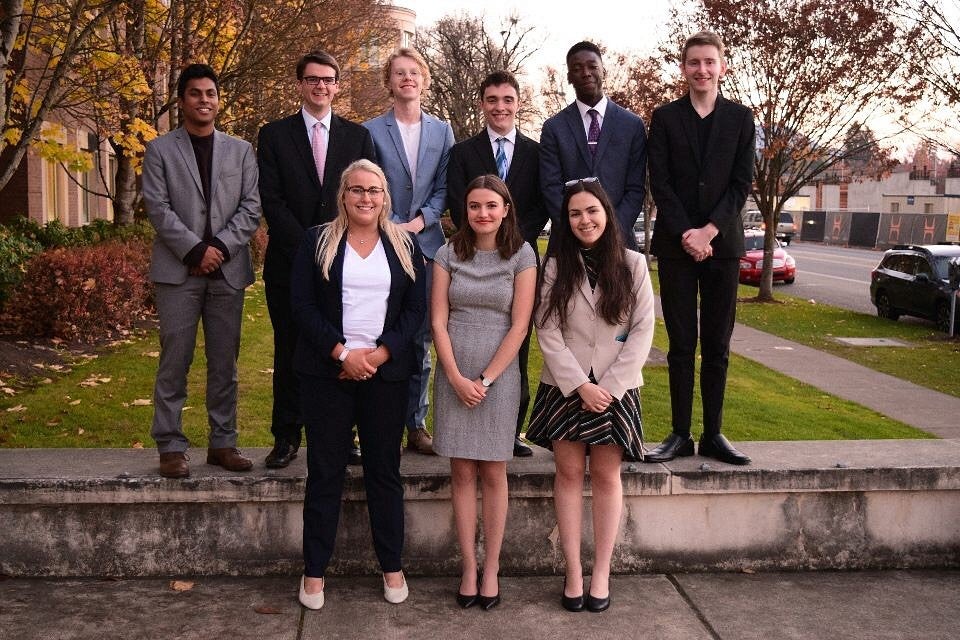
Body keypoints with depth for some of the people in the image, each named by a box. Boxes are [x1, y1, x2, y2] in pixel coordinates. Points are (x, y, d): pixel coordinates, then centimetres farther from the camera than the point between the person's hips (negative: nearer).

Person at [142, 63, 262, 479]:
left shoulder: (240, 151, 13)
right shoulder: (160, 150, 7)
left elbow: (251, 208, 5)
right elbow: (158, 209, -2)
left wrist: (220, 247, -9)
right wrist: (196, 250, -12)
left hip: (228, 270, 2)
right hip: (177, 270, -2)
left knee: (225, 362, 5)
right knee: (174, 361, -2)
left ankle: (223, 442, 12)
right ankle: (170, 446, 4)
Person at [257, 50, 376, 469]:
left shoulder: (357, 136, 11)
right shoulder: (274, 135, 7)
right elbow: (271, 200, -2)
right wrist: (308, 246, -11)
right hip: (289, 262, -1)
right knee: (289, 352, 5)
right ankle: (286, 438, 14)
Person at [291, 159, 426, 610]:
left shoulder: (404, 245, 8)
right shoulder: (317, 242, 3)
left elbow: (416, 308, 3)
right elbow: (302, 304, -4)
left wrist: (380, 353, -10)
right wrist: (342, 352, -14)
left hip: (386, 372, 1)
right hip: (327, 371, -1)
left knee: (385, 470, 7)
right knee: (324, 471, 4)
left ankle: (392, 567, 19)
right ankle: (314, 570, 14)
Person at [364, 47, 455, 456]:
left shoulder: (442, 131, 12)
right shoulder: (371, 130, 4)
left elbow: (444, 187, 8)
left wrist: (419, 222, -7)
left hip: (427, 242, 2)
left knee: (421, 337, 5)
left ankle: (416, 424, 12)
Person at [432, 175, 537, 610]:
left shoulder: (522, 256, -1)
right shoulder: (448, 254, 3)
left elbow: (519, 327, -5)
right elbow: (438, 322, 0)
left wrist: (485, 379, -10)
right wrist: (457, 378, -9)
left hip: (499, 375, -1)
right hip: (454, 375, 1)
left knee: (493, 474, 4)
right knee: (462, 473, 4)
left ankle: (491, 569, 12)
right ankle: (468, 567, 11)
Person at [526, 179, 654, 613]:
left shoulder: (633, 264, 2)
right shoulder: (555, 266, 2)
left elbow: (643, 330, -2)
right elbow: (547, 332, -4)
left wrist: (609, 386, -10)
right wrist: (579, 386, -13)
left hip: (614, 388, 0)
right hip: (565, 387, 0)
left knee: (606, 476, 4)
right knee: (569, 473, 2)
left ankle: (601, 573, 11)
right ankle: (573, 572, 9)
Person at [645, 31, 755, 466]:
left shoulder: (740, 118, 8)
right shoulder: (665, 118, 5)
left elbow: (742, 182, 1)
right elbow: (659, 183, -1)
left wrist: (709, 231, -11)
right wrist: (686, 233, -11)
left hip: (722, 242, 1)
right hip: (676, 245, -1)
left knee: (717, 347, 5)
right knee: (681, 346, 2)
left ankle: (713, 434, 12)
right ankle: (680, 434, 8)